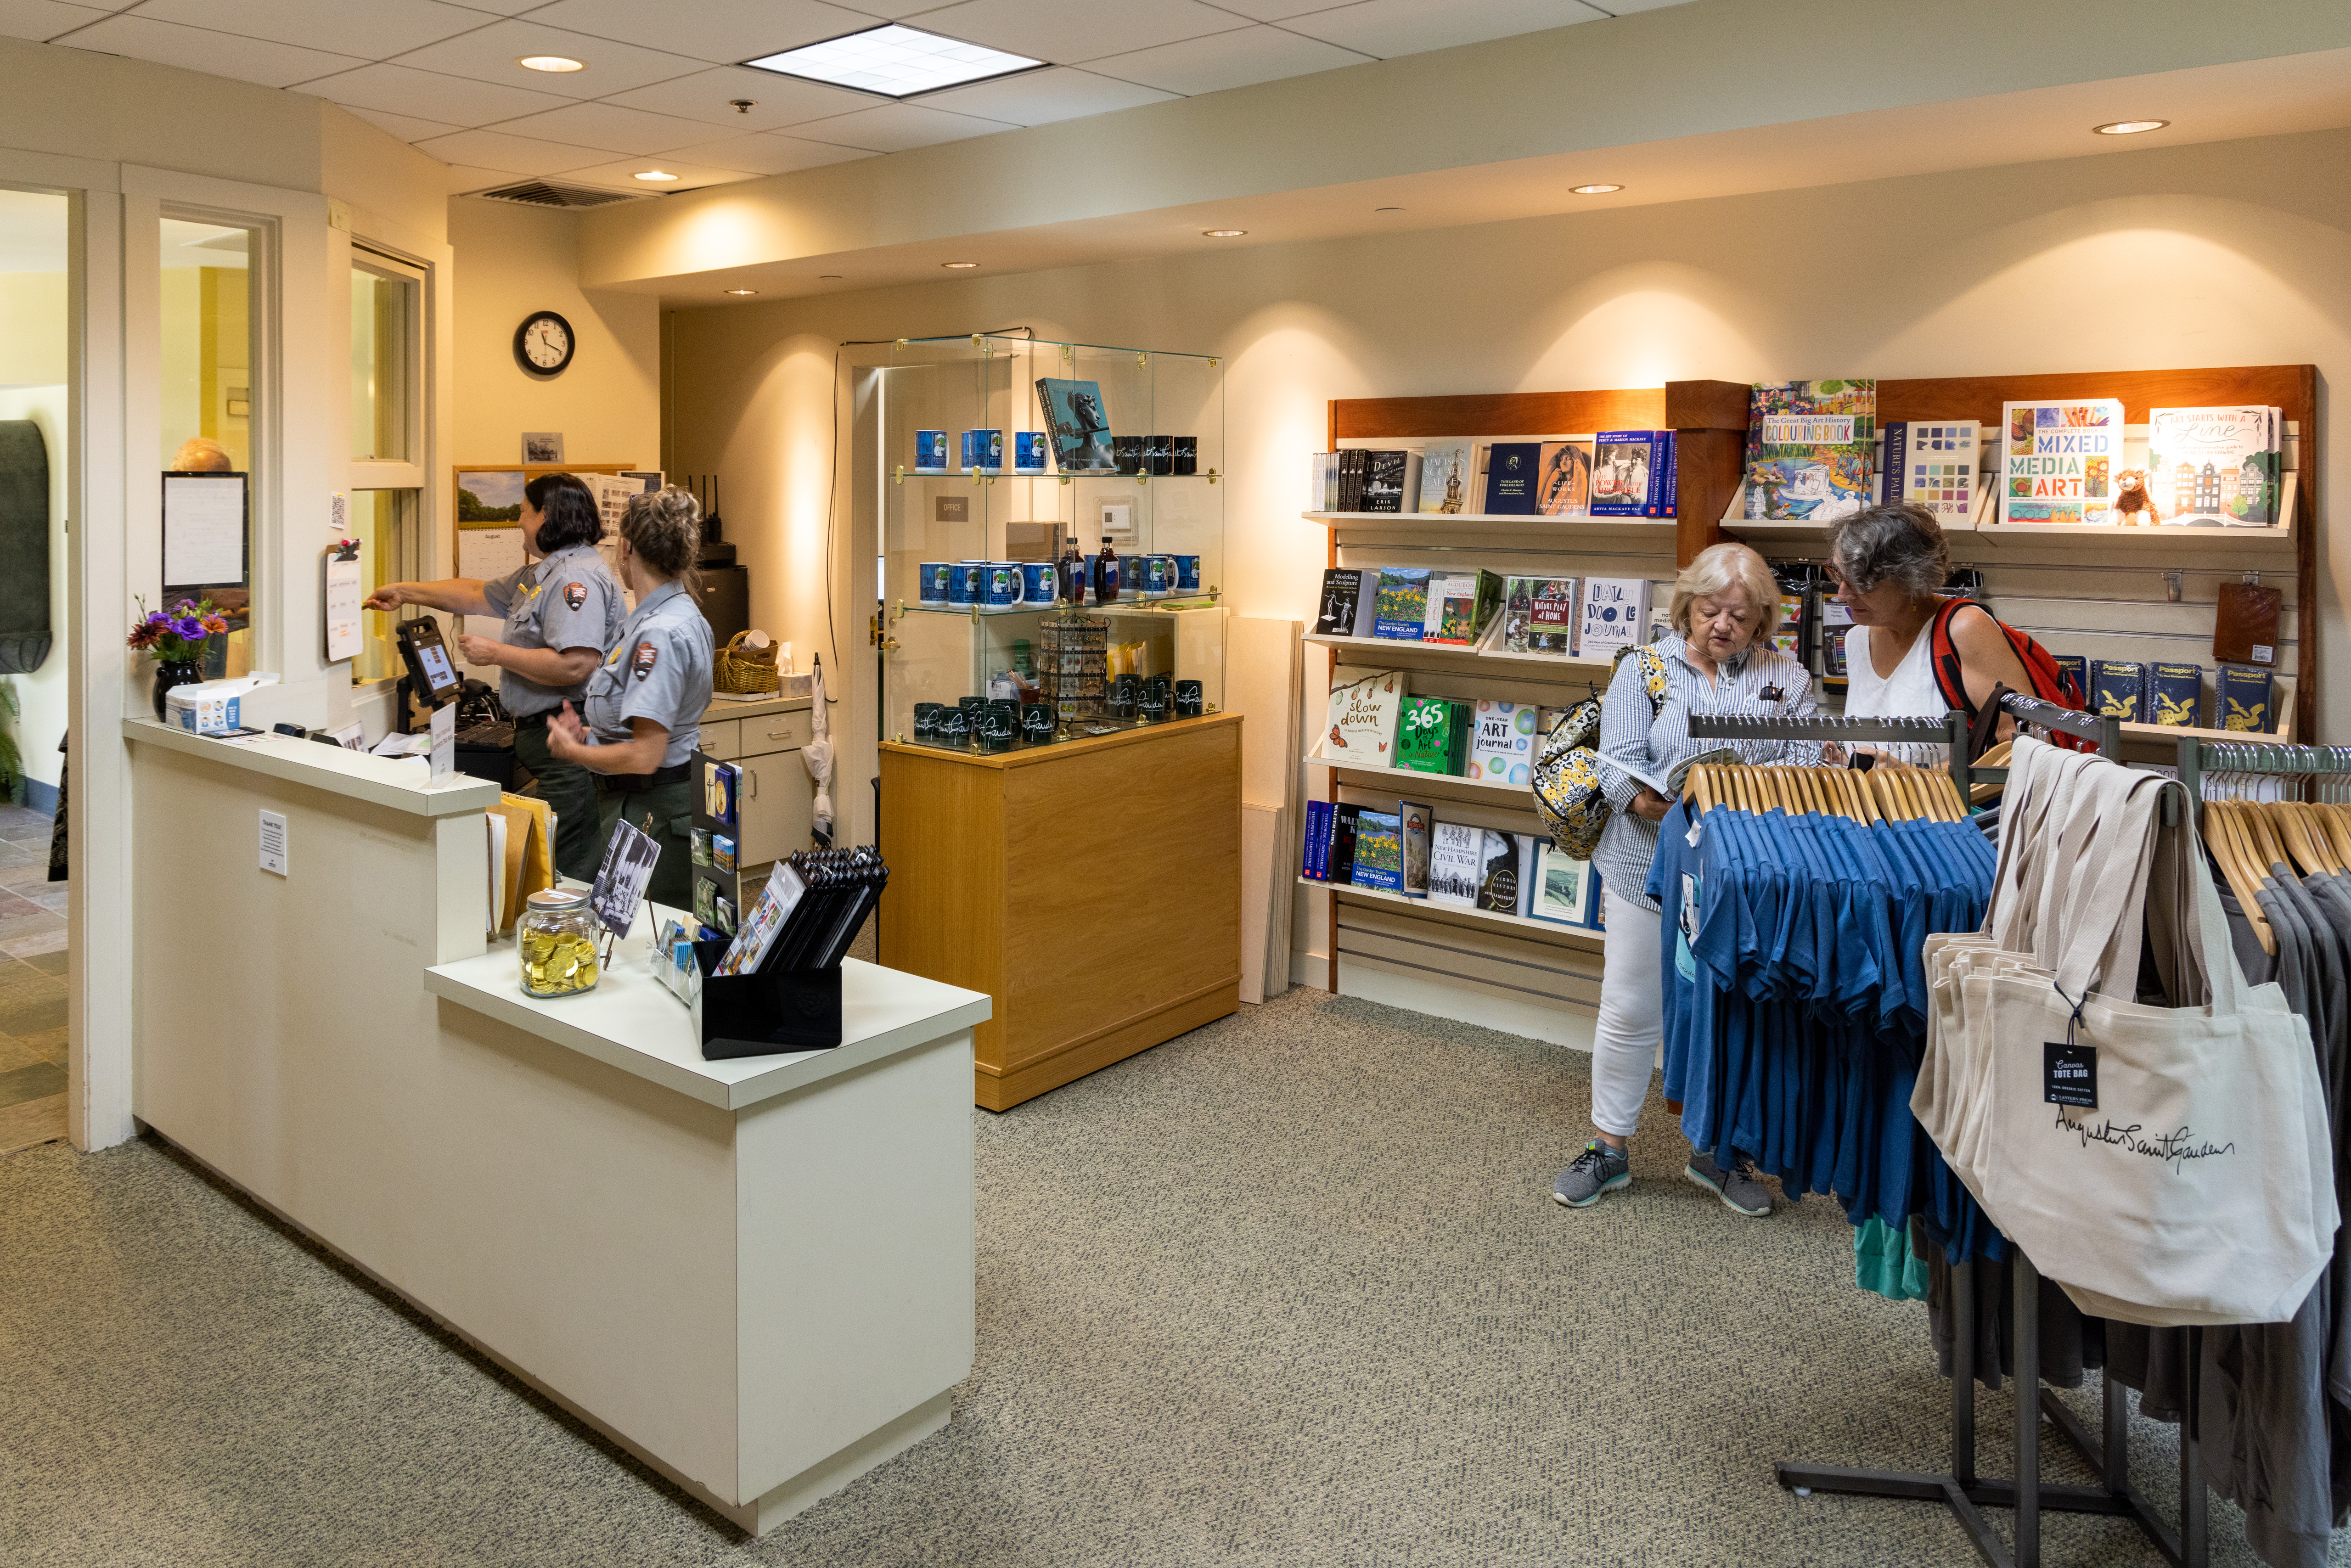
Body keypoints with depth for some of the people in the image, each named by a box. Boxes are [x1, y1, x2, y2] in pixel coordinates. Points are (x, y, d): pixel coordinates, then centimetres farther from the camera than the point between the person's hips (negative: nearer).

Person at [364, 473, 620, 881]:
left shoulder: (577, 577, -16)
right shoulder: (538, 574, 20)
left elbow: (575, 666, -26)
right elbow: (479, 595, 34)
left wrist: (496, 654, -15)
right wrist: (404, 593, 38)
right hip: (539, 733, 11)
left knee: (570, 872, -9)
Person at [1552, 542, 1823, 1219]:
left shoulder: (1790, 681, 6)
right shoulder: (1644, 670, 2)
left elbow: (1807, 774, -4)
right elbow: (1619, 770, -8)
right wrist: (1684, 810, -25)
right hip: (1652, 870, -1)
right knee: (1629, 1014, 6)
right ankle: (1610, 1147, 22)